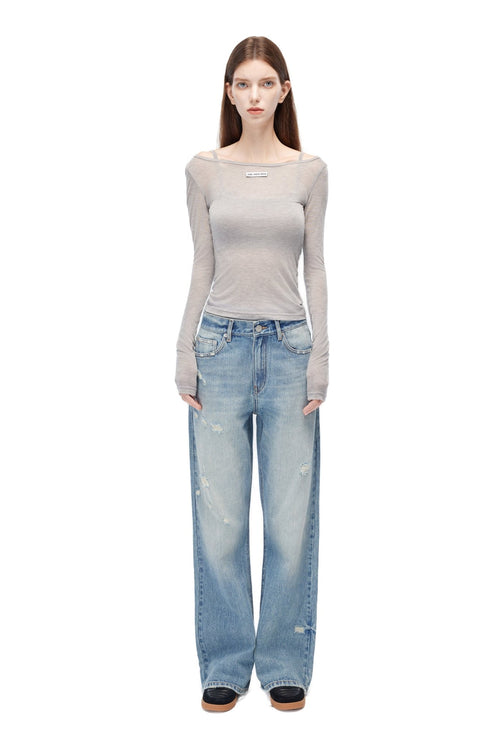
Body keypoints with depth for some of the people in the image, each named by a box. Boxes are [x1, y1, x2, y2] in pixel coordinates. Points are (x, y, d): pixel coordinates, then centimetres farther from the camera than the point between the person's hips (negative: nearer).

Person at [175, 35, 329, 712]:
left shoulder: (310, 171, 6)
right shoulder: (204, 170, 7)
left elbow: (315, 268, 5)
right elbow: (202, 267, 6)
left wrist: (320, 357, -3)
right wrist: (186, 354, -1)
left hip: (289, 348, 0)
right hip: (221, 345, 0)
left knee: (291, 517, 4)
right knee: (219, 517, 3)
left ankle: (285, 663, 21)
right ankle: (225, 664, 20)